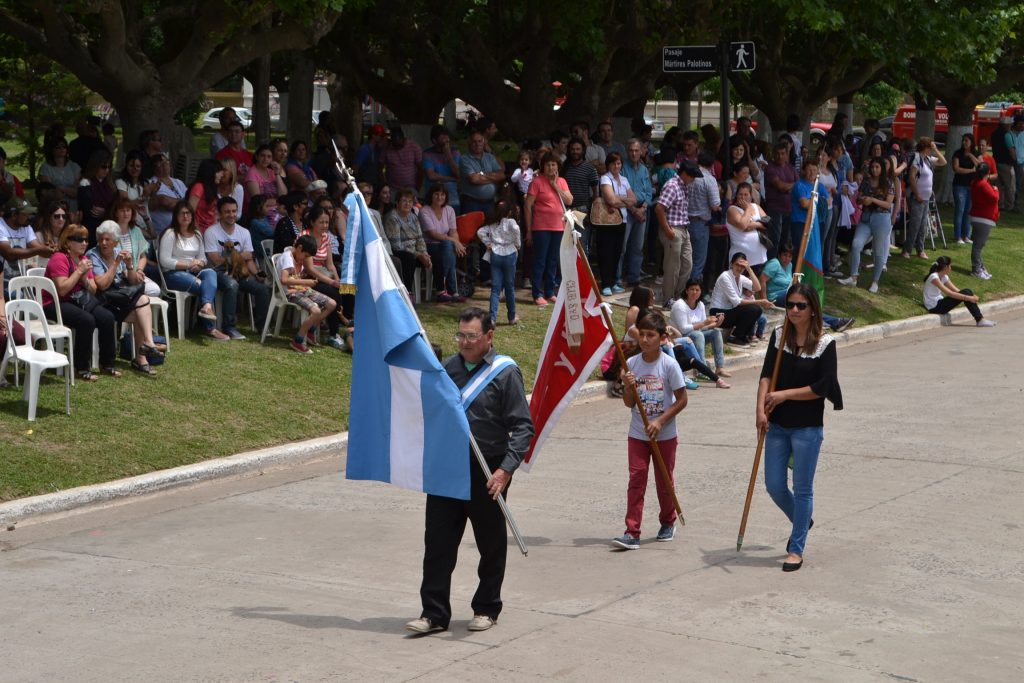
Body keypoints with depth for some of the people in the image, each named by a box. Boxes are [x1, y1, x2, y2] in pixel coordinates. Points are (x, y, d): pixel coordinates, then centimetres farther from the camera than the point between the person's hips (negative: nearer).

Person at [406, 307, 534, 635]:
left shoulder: (505, 372, -7)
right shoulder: (447, 369, 8)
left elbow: (523, 426, -10)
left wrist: (506, 469, -20)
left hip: (487, 473, -4)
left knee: (491, 545, 9)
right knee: (438, 543, 1)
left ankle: (486, 609, 23)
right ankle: (434, 613, 6)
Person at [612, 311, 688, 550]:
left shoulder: (669, 364, -11)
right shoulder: (632, 364, -2)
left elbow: (682, 400, -8)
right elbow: (629, 403, 2)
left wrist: (660, 421, -16)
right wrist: (628, 387, -19)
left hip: (665, 434, -2)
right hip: (638, 434, 2)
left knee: (665, 481, 11)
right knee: (636, 480, -4)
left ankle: (668, 523, 32)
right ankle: (632, 533, -7)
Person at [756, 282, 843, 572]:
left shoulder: (825, 343, -10)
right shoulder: (779, 335, 2)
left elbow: (822, 387, -13)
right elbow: (766, 375, -5)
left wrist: (785, 394, -14)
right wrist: (761, 409, -18)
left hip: (808, 427, -4)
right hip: (777, 424, 4)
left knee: (802, 488, 3)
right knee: (774, 486, 9)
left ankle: (796, 548, 15)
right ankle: (802, 521, 38)